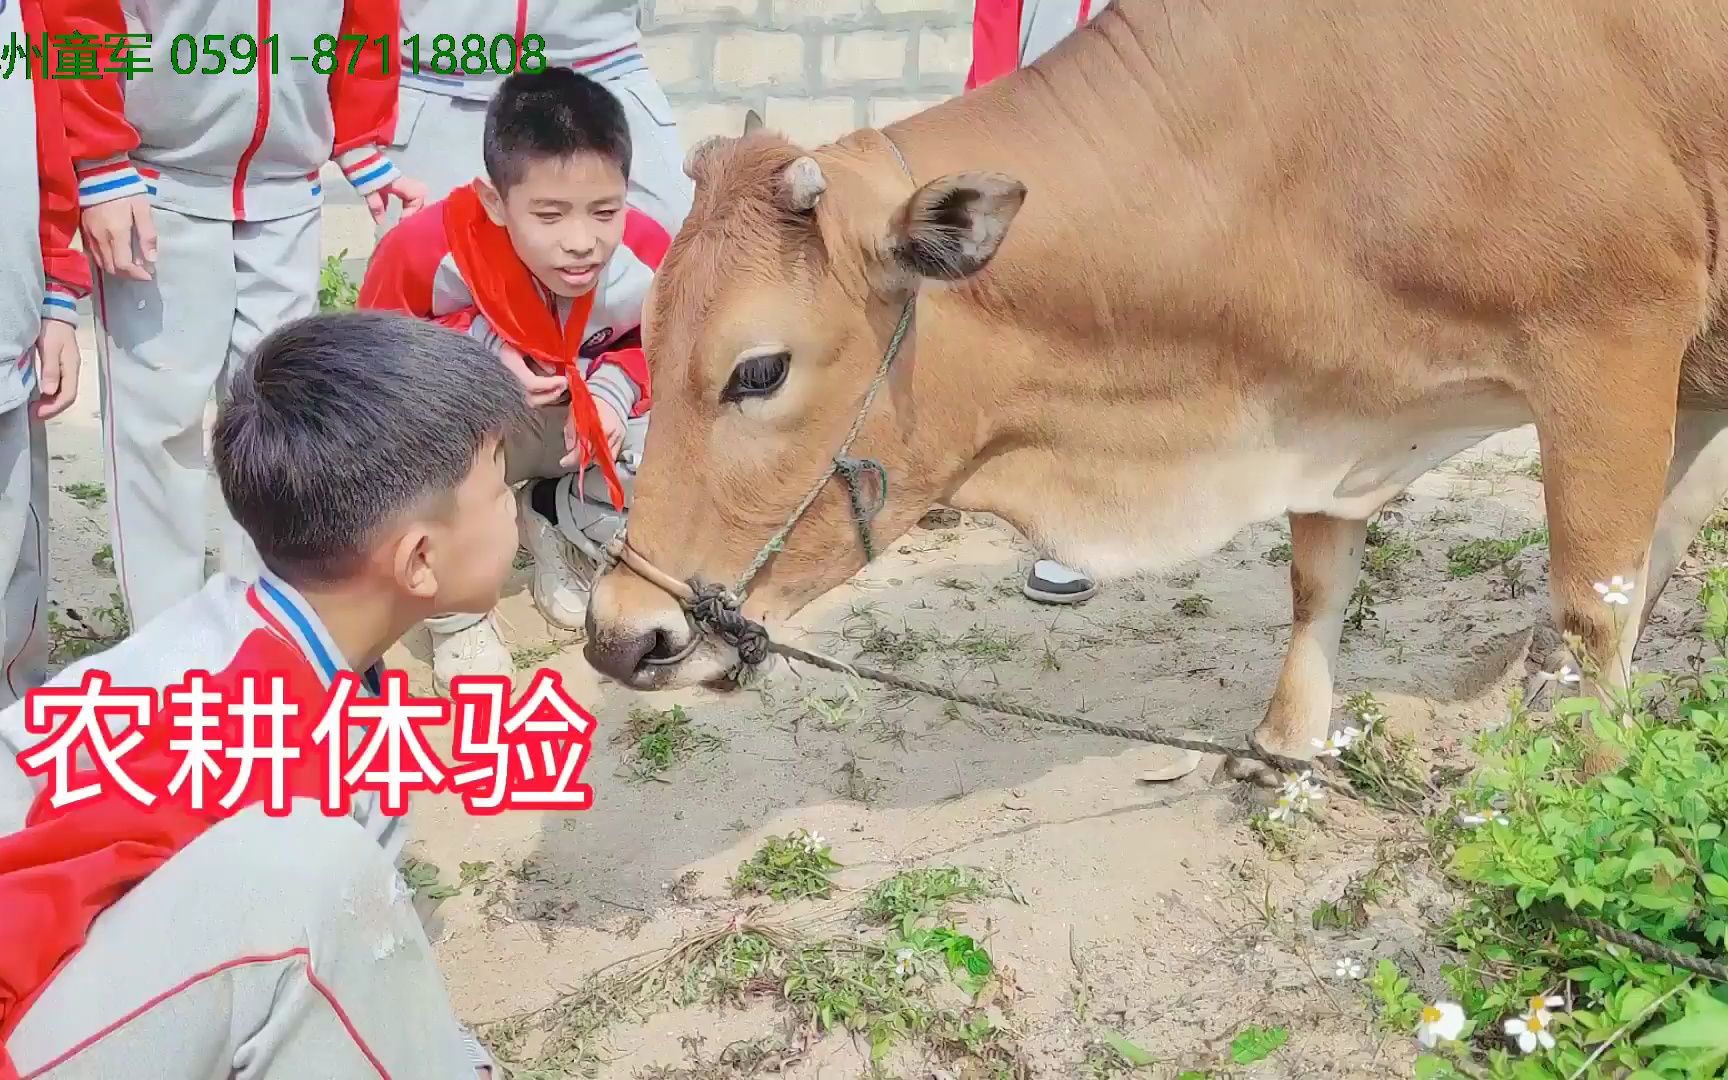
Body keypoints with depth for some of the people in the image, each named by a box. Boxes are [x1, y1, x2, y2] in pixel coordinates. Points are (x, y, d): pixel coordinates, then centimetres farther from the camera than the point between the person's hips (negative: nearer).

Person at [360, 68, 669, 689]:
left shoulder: (648, 261, -28)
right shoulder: (427, 249, -35)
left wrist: (613, 392, -27)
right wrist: (477, 345, -32)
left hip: (580, 425, 3)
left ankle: (555, 521, 12)